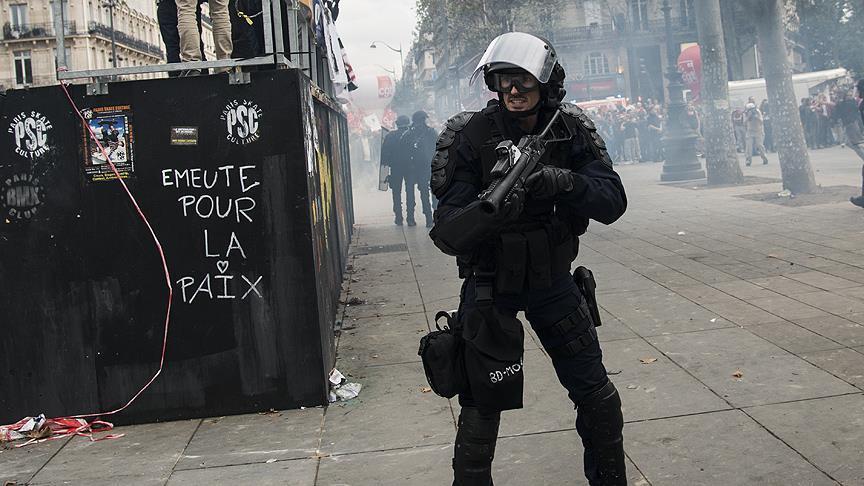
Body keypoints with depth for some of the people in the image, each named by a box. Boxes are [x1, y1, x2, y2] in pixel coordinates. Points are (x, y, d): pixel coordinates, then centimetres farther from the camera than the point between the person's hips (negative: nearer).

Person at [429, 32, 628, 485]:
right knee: (483, 405, 3)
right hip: (490, 285, -3)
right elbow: (448, 233, -21)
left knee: (597, 395, 12)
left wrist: (564, 182, -34)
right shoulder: (471, 136, -17)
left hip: (552, 278, 3)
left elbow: (612, 202, -15)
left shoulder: (570, 130, -9)